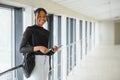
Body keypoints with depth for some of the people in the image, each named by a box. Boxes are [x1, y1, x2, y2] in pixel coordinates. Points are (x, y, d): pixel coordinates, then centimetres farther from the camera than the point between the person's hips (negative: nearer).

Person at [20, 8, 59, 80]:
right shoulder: (29, 29, -3)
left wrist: (53, 50, -2)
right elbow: (22, 49, -9)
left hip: (45, 62, 7)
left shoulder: (47, 32, 18)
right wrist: (38, 47, -23)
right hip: (34, 61, -7)